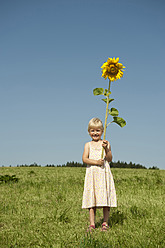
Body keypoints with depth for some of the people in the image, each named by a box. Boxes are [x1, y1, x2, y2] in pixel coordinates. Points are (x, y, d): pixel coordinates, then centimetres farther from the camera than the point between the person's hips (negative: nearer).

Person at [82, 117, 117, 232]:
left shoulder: (106, 143, 7)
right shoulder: (88, 145, 9)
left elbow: (109, 159, 0)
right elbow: (84, 159, -4)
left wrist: (106, 149, -15)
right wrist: (96, 162, -17)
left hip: (104, 173, 0)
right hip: (92, 174, 0)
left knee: (105, 197, -1)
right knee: (92, 199, -1)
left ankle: (105, 223, 9)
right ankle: (92, 224, 3)